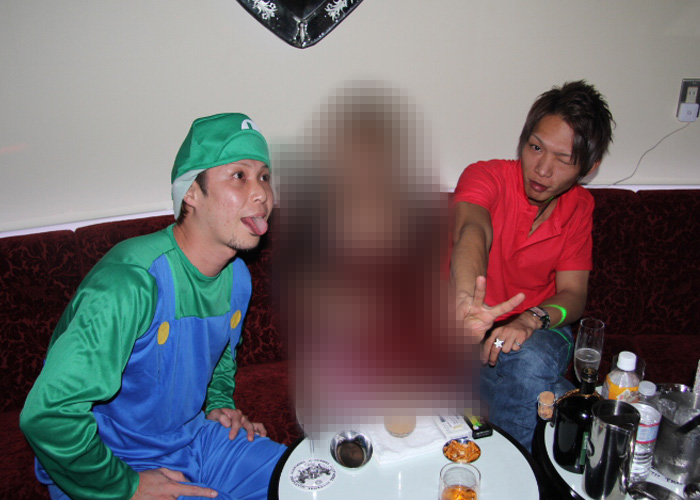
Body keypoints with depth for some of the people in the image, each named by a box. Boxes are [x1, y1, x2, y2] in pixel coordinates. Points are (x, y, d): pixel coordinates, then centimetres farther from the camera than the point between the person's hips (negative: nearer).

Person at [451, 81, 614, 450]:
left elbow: (573, 292, -5)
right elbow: (472, 231, -37)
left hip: (539, 328, 2)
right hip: (473, 330, -2)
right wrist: (466, 301, -60)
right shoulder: (486, 176, -13)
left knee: (530, 362, -33)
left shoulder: (579, 207, 1)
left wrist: (531, 320, -29)